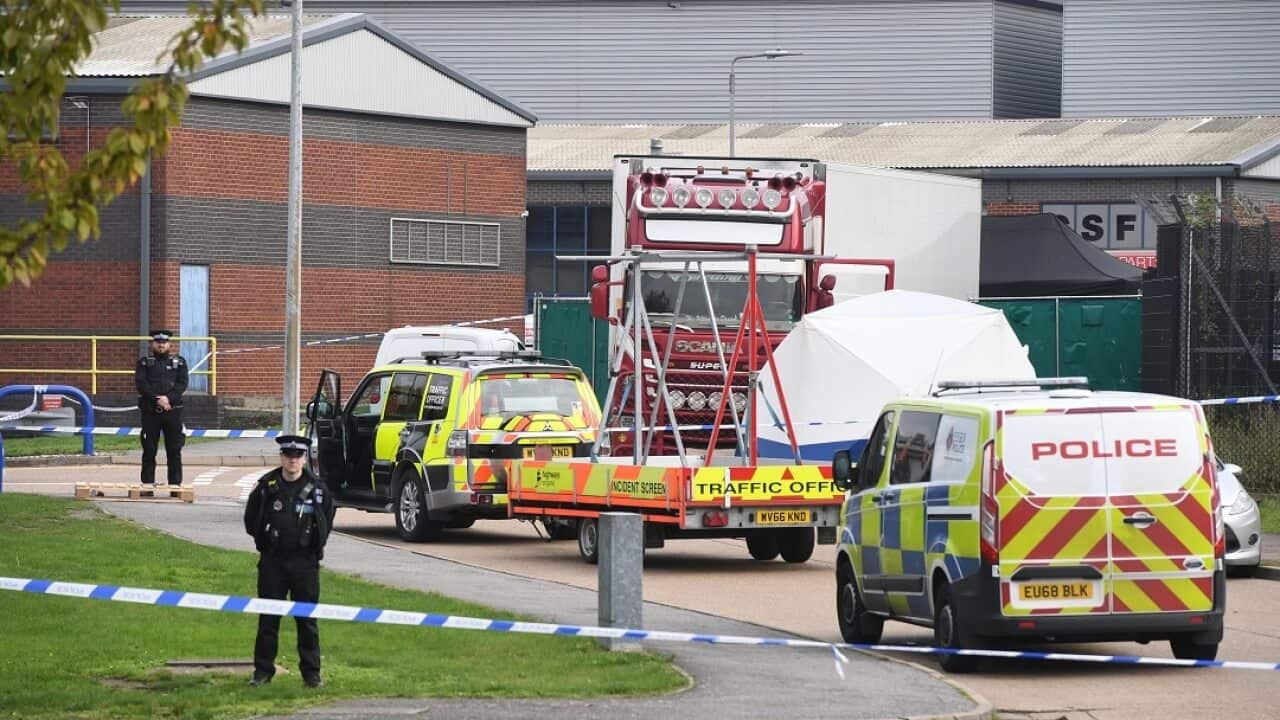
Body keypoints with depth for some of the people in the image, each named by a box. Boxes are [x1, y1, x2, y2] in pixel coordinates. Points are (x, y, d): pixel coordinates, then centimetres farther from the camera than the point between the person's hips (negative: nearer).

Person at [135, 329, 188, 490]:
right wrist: (157, 399, -15)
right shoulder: (144, 362, 9)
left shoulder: (179, 361, 11)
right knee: (149, 449, 1)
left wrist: (168, 398, -15)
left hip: (172, 409, 0)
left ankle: (175, 483, 5)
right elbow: (141, 383, -4)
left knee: (174, 450, 1)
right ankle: (147, 484, 5)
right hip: (150, 410, 0)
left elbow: (182, 383, 0)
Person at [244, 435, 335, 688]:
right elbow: (251, 520, 12)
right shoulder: (266, 486, 0)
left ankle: (311, 673, 9)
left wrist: (315, 545, 8)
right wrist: (265, 540, 8)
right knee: (268, 619, 4)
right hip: (272, 562, 0)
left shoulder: (316, 489, 1)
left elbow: (327, 520, 14)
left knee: (307, 619, 3)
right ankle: (263, 670, 11)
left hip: (305, 562, 0)